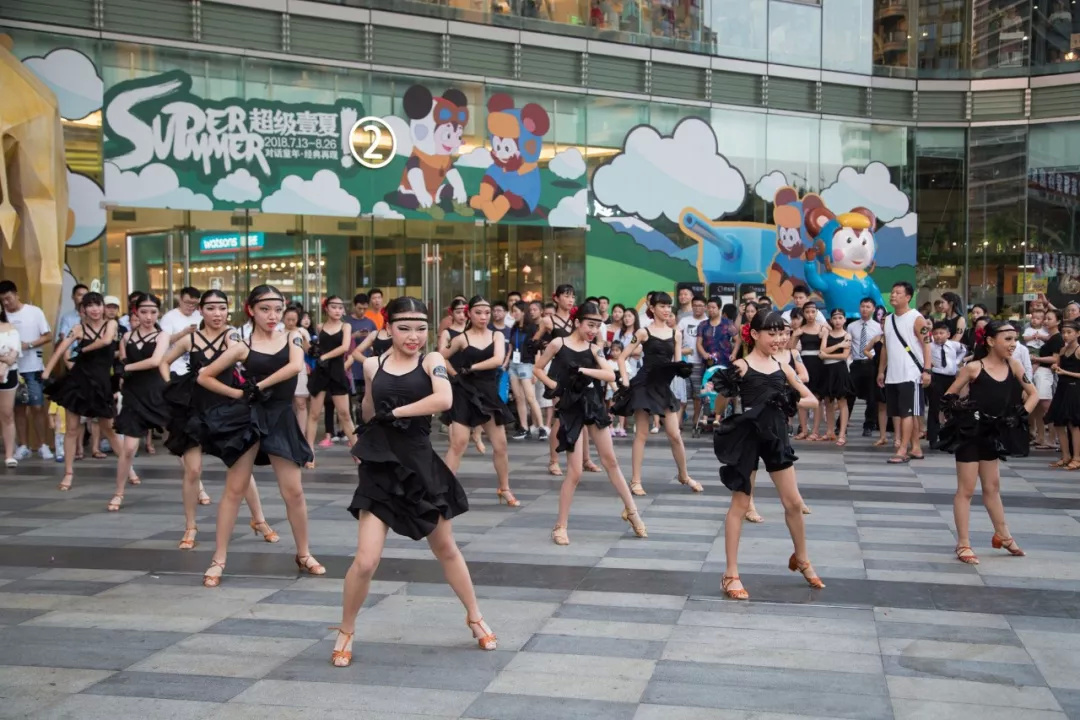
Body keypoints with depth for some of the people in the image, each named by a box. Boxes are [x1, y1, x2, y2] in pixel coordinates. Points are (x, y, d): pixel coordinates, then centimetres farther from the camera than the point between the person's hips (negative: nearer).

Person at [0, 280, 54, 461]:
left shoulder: (34, 311, -2)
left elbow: (48, 336, -1)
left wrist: (28, 345, -14)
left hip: (33, 368, -2)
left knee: (38, 407, -3)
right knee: (19, 408, 8)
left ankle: (43, 446, 4)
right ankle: (23, 446, 14)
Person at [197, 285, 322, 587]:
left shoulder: (292, 338, 3)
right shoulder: (242, 347, 1)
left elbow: (295, 366, -18)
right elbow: (204, 377, 5)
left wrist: (259, 385, -14)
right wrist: (237, 393, -1)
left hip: (281, 418, 1)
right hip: (248, 418, -1)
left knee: (293, 491, 4)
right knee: (234, 490, 4)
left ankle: (303, 555, 20)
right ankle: (218, 560, 10)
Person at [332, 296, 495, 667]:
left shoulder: (431, 361, -5)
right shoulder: (372, 365, 1)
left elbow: (444, 399, -26)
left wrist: (396, 412, -20)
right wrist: (367, 441, 8)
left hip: (420, 465, 0)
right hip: (380, 468, 0)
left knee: (445, 549, 16)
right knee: (365, 561, -8)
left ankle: (475, 618, 36)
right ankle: (345, 633, 15)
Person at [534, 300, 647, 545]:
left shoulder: (593, 349, 3)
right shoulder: (558, 344, -5)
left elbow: (610, 375, -10)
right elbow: (537, 369, 3)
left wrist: (583, 370, -19)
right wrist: (554, 386, -9)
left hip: (594, 405, 4)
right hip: (571, 408, -4)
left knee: (611, 461, 12)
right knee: (575, 472, -5)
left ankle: (631, 511, 25)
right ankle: (560, 525, 7)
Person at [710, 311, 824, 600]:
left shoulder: (783, 367, 8)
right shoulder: (740, 366, -7)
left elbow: (812, 400, 10)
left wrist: (792, 403, -7)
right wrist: (726, 391, -30)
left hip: (776, 435, 5)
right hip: (746, 435, -5)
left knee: (793, 503, 10)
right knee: (740, 505, 2)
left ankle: (801, 559, 34)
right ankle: (731, 574, 10)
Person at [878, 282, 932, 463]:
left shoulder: (916, 319, -7)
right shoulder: (888, 320, 14)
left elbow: (927, 345, -11)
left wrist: (926, 370, -19)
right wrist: (881, 371, 16)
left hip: (910, 374, -8)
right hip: (892, 375, 8)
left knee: (908, 412, -7)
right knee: (896, 413, 8)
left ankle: (903, 450, -8)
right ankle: (914, 449, 16)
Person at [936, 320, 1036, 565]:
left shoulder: (1014, 366, -3)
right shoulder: (974, 367, -15)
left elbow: (1033, 394, 6)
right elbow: (949, 396, -8)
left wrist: (1021, 415, -6)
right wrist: (959, 408, -25)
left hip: (993, 434, 5)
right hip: (969, 433, -5)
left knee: (992, 487, 20)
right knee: (966, 490, 2)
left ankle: (1002, 535, 36)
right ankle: (964, 545, 8)